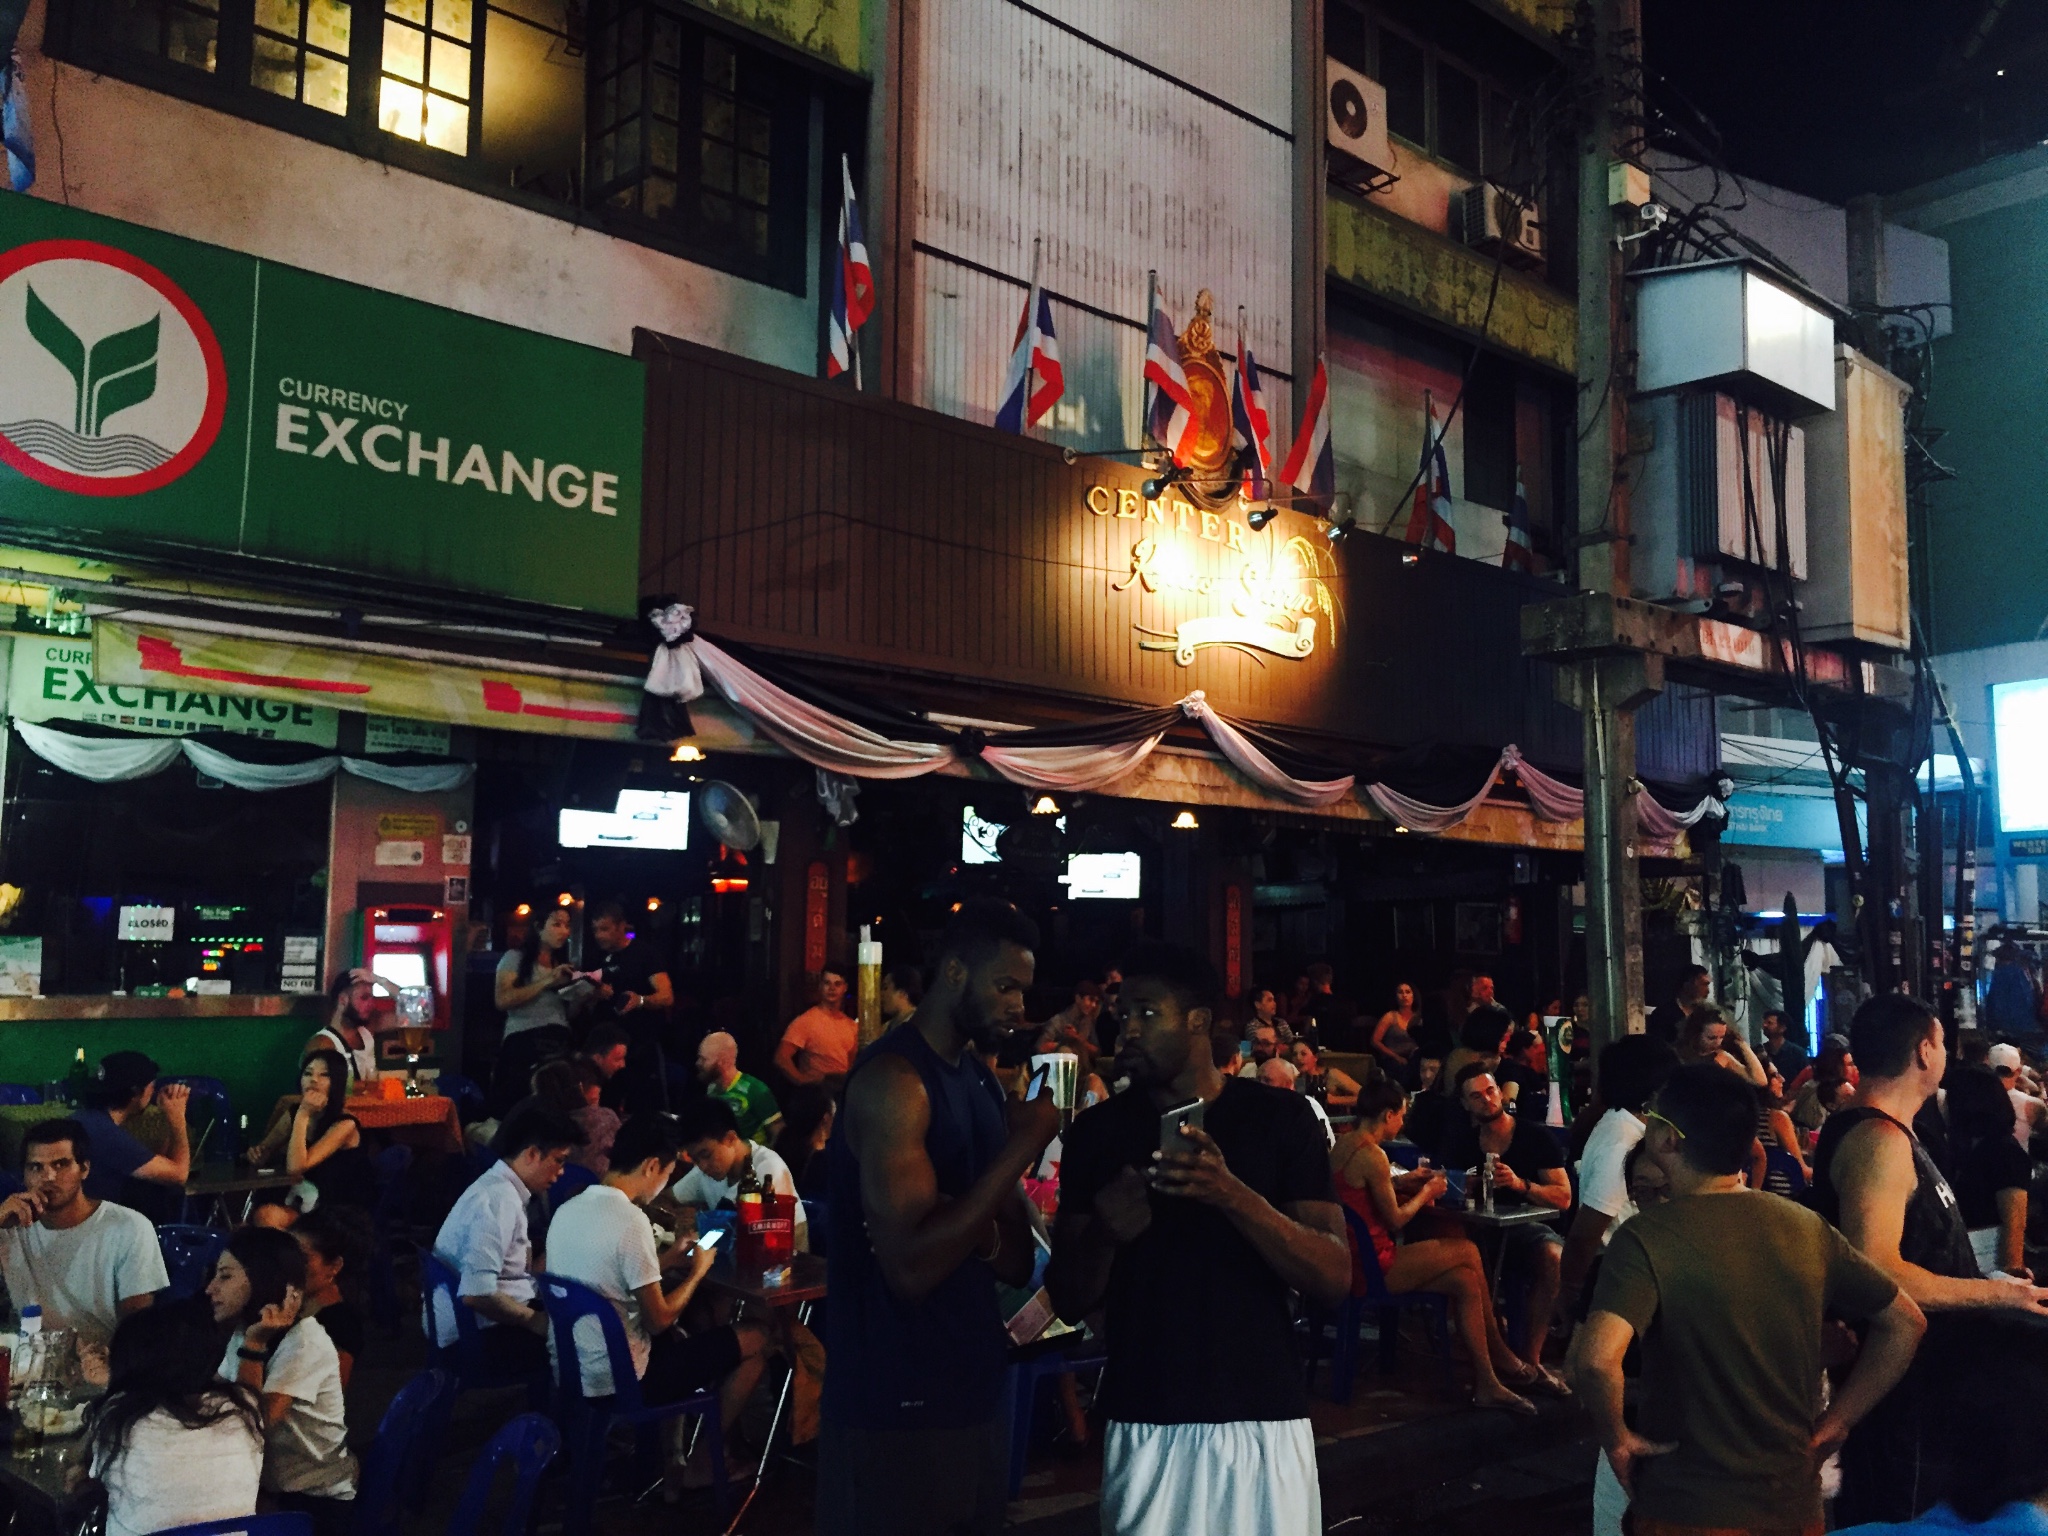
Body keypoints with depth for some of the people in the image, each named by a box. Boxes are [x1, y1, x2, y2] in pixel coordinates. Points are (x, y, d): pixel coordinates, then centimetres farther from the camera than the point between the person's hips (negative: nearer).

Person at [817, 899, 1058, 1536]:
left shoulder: (982, 1080, 10)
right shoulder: (893, 1080, -17)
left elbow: (1018, 1262, 10)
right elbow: (910, 1269, -26)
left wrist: (968, 1227, -12)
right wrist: (1022, 1146, -22)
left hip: (975, 1389, 8)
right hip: (897, 1408, -8)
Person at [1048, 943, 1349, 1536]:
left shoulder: (1281, 1117, -2)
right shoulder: (1097, 1131, 3)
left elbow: (1336, 1279, -8)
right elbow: (1068, 1301, 5)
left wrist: (1235, 1196, -23)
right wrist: (1104, 1236, -17)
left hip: (1264, 1418, -1)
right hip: (1144, 1424, 1)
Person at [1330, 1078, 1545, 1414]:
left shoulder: (1343, 1144, 10)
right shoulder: (1372, 1155, -18)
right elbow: (1395, 1220, -14)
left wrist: (1401, 1180, 16)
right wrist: (1427, 1193, 2)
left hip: (1353, 1261, 10)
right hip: (1373, 1268, -10)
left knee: (1465, 1280, 7)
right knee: (1467, 1251, -2)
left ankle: (1486, 1383, 8)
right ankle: (1499, 1357, 15)